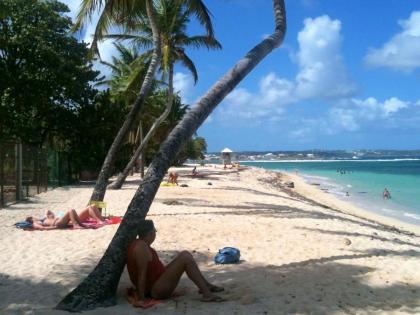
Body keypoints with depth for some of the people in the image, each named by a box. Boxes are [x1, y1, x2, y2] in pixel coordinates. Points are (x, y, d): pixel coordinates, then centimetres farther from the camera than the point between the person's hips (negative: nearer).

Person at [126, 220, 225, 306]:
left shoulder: (136, 243, 8)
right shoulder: (141, 247, -23)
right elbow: (142, 273, -24)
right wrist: (141, 298, -22)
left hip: (154, 286, 11)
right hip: (156, 290, -11)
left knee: (185, 254, 9)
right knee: (186, 259, -18)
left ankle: (206, 285, 13)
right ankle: (207, 294, -17)